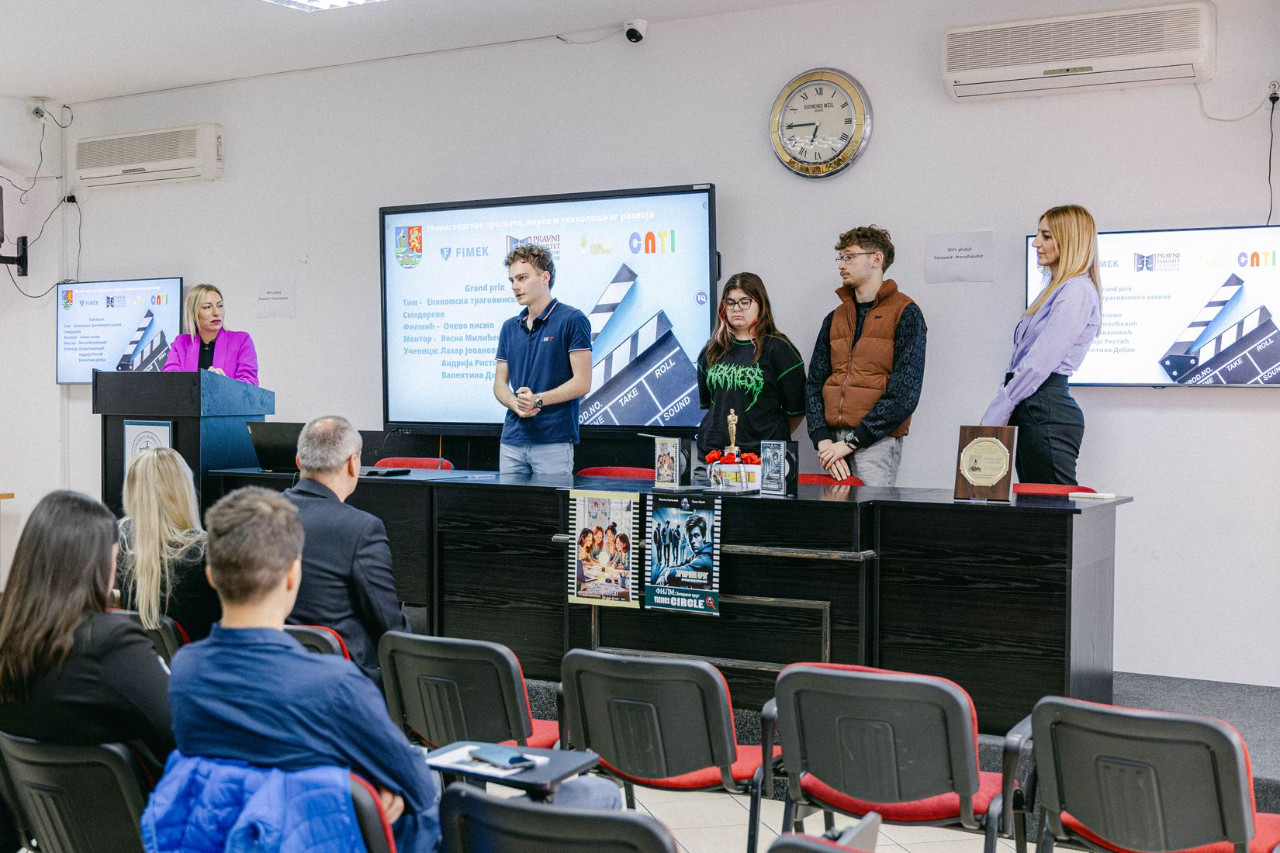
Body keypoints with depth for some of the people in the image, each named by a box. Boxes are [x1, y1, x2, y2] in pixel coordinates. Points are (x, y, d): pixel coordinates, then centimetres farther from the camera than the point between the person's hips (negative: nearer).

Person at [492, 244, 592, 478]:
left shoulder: (572, 320, -4)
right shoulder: (509, 327, 15)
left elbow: (582, 382, -9)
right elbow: (500, 383, 14)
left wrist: (538, 400, -19)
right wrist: (515, 404, -8)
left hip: (554, 440, -6)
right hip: (512, 440, 6)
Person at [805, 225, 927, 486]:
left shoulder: (905, 314, -2)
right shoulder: (835, 319, 17)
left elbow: (904, 393, -11)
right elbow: (814, 384, 11)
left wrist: (852, 441, -15)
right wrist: (823, 440, -6)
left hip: (876, 443, -5)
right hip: (833, 440, 5)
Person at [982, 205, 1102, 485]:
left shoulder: (1077, 291, -9)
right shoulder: (1055, 290, 23)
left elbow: (1040, 363, -17)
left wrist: (994, 417, -15)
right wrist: (996, 416, 13)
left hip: (1047, 411, -10)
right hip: (1032, 410, 10)